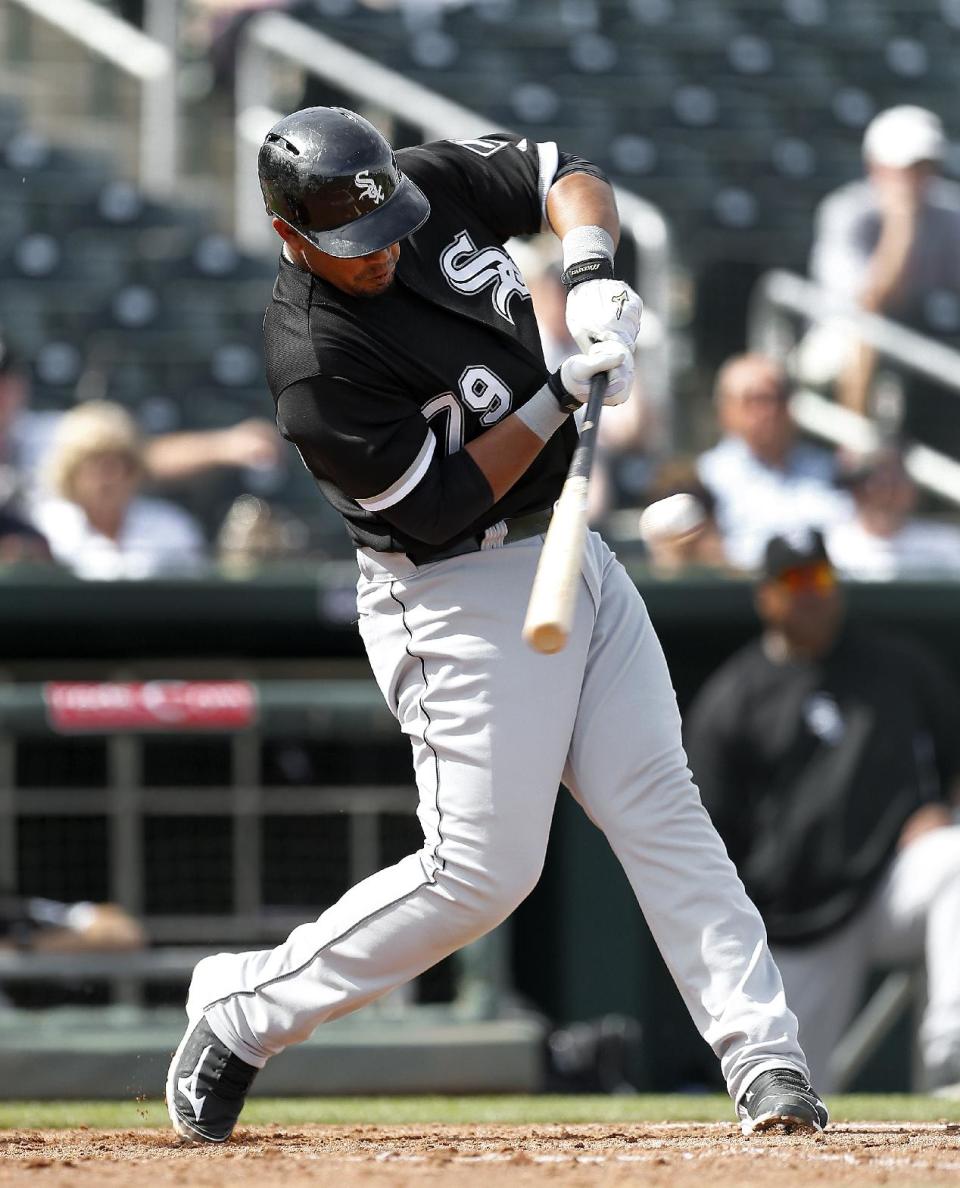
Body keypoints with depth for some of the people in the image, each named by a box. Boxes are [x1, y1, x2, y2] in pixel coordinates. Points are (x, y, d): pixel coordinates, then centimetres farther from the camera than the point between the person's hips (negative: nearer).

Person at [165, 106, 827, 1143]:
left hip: (569, 552, 7)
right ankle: (246, 1008, 7)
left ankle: (764, 1059, 0)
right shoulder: (315, 363, -25)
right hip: (459, 598, -7)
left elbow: (569, 178, 9)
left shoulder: (434, 183, -5)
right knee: (482, 869, -8)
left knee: (662, 813, 2)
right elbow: (441, 506, -21)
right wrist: (559, 399, -24)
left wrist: (589, 273, -11)